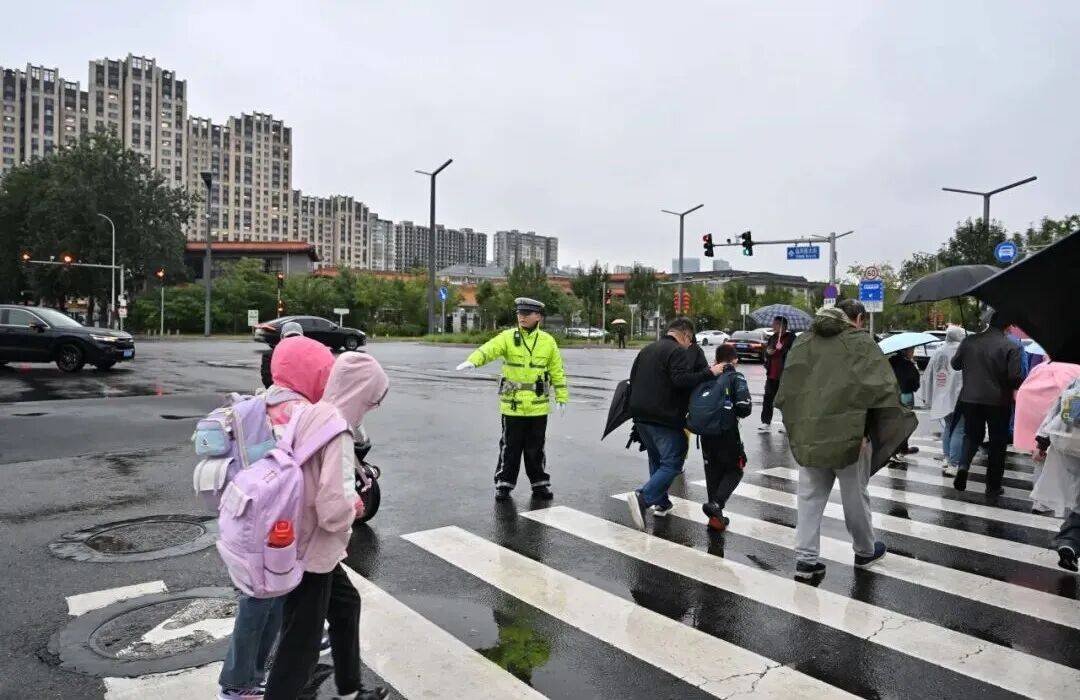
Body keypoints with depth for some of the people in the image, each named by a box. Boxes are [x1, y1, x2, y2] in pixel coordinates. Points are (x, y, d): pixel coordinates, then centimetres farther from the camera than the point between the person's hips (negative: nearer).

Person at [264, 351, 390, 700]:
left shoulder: (312, 414, 0)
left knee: (346, 604, 26)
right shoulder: (337, 429, -26)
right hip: (312, 549, -10)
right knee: (301, 644, 7)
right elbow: (335, 505, -33)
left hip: (306, 543, 10)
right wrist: (353, 507, -12)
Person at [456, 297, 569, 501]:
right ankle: (504, 484, 21)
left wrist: (561, 398, 7)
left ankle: (540, 484, 27)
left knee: (536, 448, 12)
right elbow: (489, 349, -21)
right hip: (512, 405, -1)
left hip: (538, 406, 1)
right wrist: (472, 360, -40)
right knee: (510, 447, 8)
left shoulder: (548, 341, 3)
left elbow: (557, 371, 9)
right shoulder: (507, 337, -3)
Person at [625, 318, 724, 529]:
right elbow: (682, 380, -24)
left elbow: (632, 379, 21)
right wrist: (709, 373, -19)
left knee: (656, 460, 21)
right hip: (664, 419, -9)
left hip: (641, 416, 9)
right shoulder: (678, 352, -9)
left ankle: (661, 503, 25)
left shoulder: (647, 349, 18)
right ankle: (642, 497, -20)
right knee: (673, 463, -5)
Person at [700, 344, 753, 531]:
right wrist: (734, 412, 4)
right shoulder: (736, 377, -5)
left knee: (713, 472, 16)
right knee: (735, 469, 13)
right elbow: (744, 407, -16)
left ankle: (716, 516, 19)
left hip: (706, 431, 4)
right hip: (727, 432, -4)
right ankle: (716, 504, -8)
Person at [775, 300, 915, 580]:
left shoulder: (805, 340, 9)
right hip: (848, 433, -4)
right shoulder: (861, 342, -6)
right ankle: (865, 552, 33)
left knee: (810, 495, 10)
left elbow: (788, 386, 9)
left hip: (807, 433, 4)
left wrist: (796, 425, 12)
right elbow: (881, 387, -13)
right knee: (855, 495, 13)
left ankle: (805, 558, 7)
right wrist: (897, 419, -3)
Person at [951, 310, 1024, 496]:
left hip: (970, 398, 2)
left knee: (972, 435, 19)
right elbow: (1015, 377, -15)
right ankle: (993, 486, 17)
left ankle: (963, 465, -8)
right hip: (998, 401, -2)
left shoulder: (970, 341, -4)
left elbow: (955, 364, 7)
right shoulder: (1010, 347, -13)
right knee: (997, 442, 11)